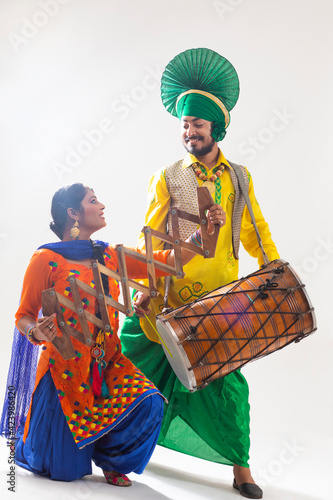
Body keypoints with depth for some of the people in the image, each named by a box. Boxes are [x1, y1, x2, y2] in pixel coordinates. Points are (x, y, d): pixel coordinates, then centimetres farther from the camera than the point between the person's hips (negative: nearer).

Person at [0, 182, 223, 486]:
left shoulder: (110, 256, 5)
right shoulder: (46, 259, -10)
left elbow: (167, 262, 4)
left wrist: (207, 231, -4)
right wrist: (36, 332, -29)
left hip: (107, 363, 4)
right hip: (65, 366, -4)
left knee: (148, 404, -24)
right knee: (66, 470, 3)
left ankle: (109, 458, 6)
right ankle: (29, 436, 38)